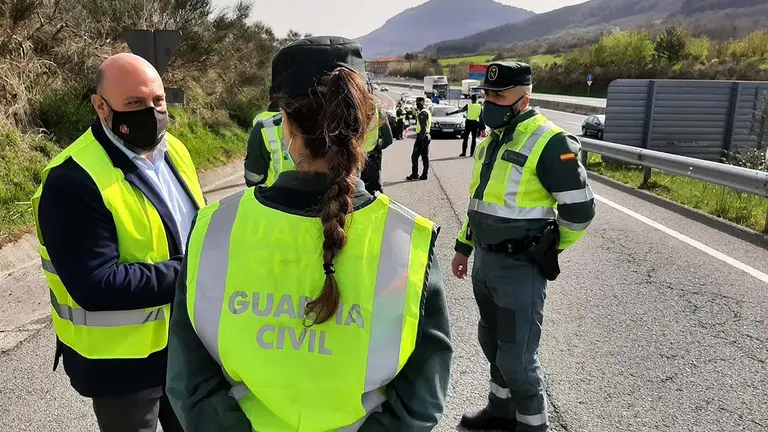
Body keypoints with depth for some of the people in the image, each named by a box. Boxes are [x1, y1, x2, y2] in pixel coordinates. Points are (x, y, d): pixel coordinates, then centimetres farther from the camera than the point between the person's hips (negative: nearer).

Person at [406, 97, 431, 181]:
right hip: (426, 136, 10)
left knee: (415, 156, -4)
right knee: (425, 157, 9)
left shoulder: (422, 113, -15)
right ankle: (425, 175, 11)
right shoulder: (427, 112, 17)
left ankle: (414, 175, -3)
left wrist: (419, 139, -24)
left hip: (422, 137, -10)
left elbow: (423, 127, -22)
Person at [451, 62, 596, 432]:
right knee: (493, 342, 22)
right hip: (484, 261, 9)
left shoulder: (550, 143, -17)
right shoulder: (491, 141, 9)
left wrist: (546, 251, -1)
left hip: (520, 268, -8)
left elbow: (579, 209, -14)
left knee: (516, 359, 1)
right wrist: (463, 247, 21)